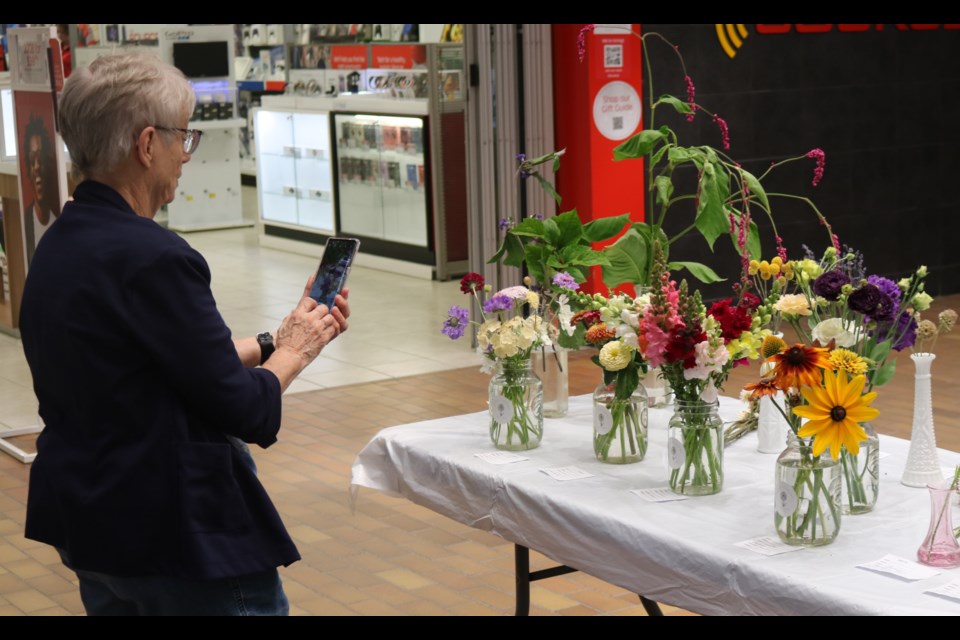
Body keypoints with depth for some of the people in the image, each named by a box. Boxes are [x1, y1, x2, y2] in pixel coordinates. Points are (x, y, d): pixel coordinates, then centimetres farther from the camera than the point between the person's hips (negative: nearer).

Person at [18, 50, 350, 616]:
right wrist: (295, 353, 0)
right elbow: (243, 409, -18)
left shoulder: (59, 245, 5)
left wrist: (274, 342, 15)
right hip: (176, 530, -9)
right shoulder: (150, 257, -23)